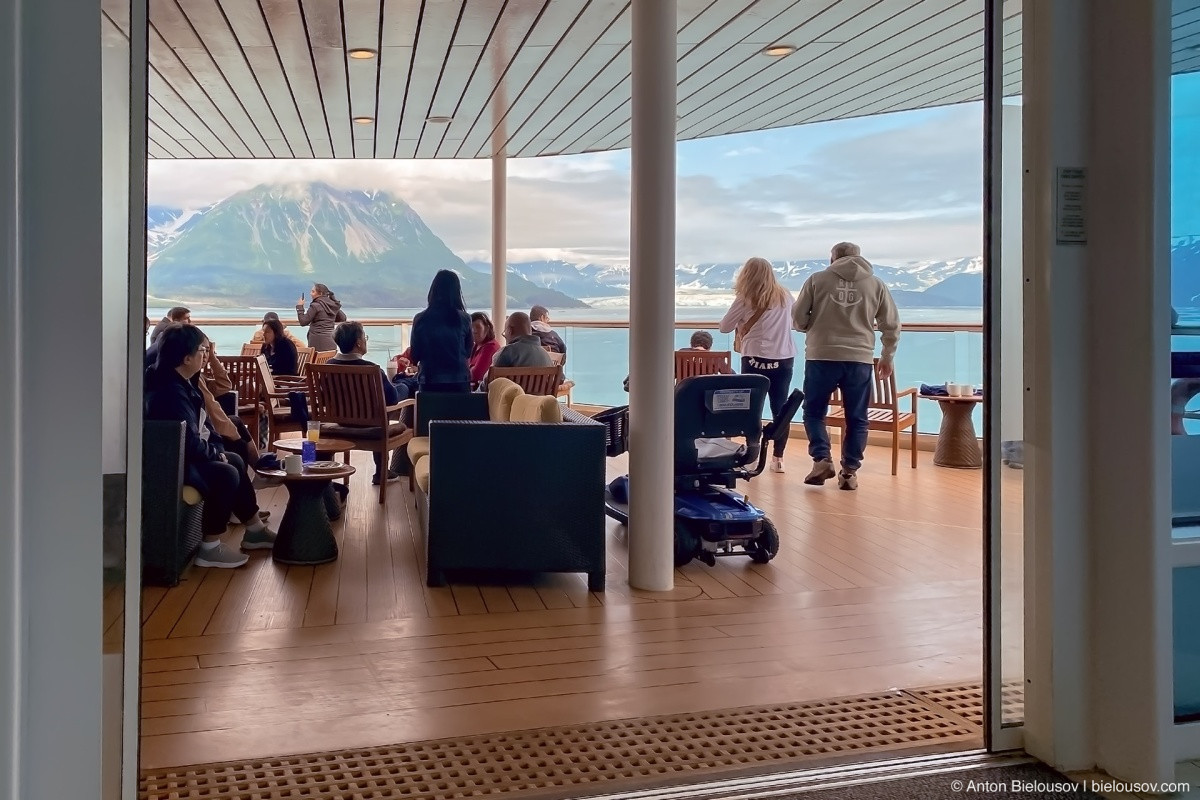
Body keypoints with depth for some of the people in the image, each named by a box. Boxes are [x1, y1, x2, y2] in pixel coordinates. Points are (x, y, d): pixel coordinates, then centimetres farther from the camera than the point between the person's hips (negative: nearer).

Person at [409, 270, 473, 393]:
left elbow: (414, 357, 3)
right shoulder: (463, 319, -4)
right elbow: (468, 352, 7)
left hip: (430, 382, 0)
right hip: (460, 381, 0)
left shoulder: (420, 319, -5)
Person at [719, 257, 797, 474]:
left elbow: (724, 327, 1)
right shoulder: (785, 297, 8)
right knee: (780, 409, 7)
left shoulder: (746, 299, -4)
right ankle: (778, 458, 7)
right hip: (784, 359, 3)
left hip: (756, 359, -3)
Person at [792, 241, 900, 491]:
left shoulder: (817, 279, 3)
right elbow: (892, 325, 10)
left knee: (814, 412, 13)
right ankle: (850, 471, 10)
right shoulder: (876, 284, 8)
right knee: (856, 418, 11)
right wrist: (887, 357, 23)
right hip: (860, 360, 1)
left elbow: (798, 318, 4)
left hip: (821, 357, -1)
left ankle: (822, 459, -1)